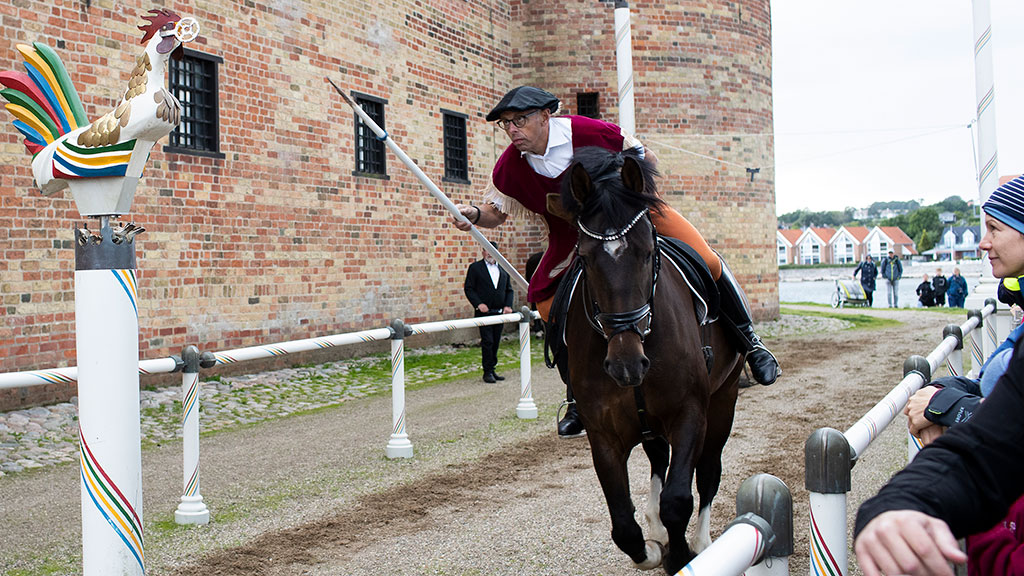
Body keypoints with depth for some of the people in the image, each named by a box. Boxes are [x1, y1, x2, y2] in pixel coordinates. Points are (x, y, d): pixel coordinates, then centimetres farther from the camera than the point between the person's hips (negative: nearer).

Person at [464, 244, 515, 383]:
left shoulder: (503, 268, 15)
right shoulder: (475, 267, 2)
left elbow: (509, 290, 15)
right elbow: (469, 288, -3)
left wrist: (508, 306, 0)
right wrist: (478, 304, -15)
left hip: (499, 312, 4)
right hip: (484, 312, -4)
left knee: (495, 343, 7)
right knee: (487, 342, -7)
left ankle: (492, 370, 15)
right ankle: (487, 372, 0)